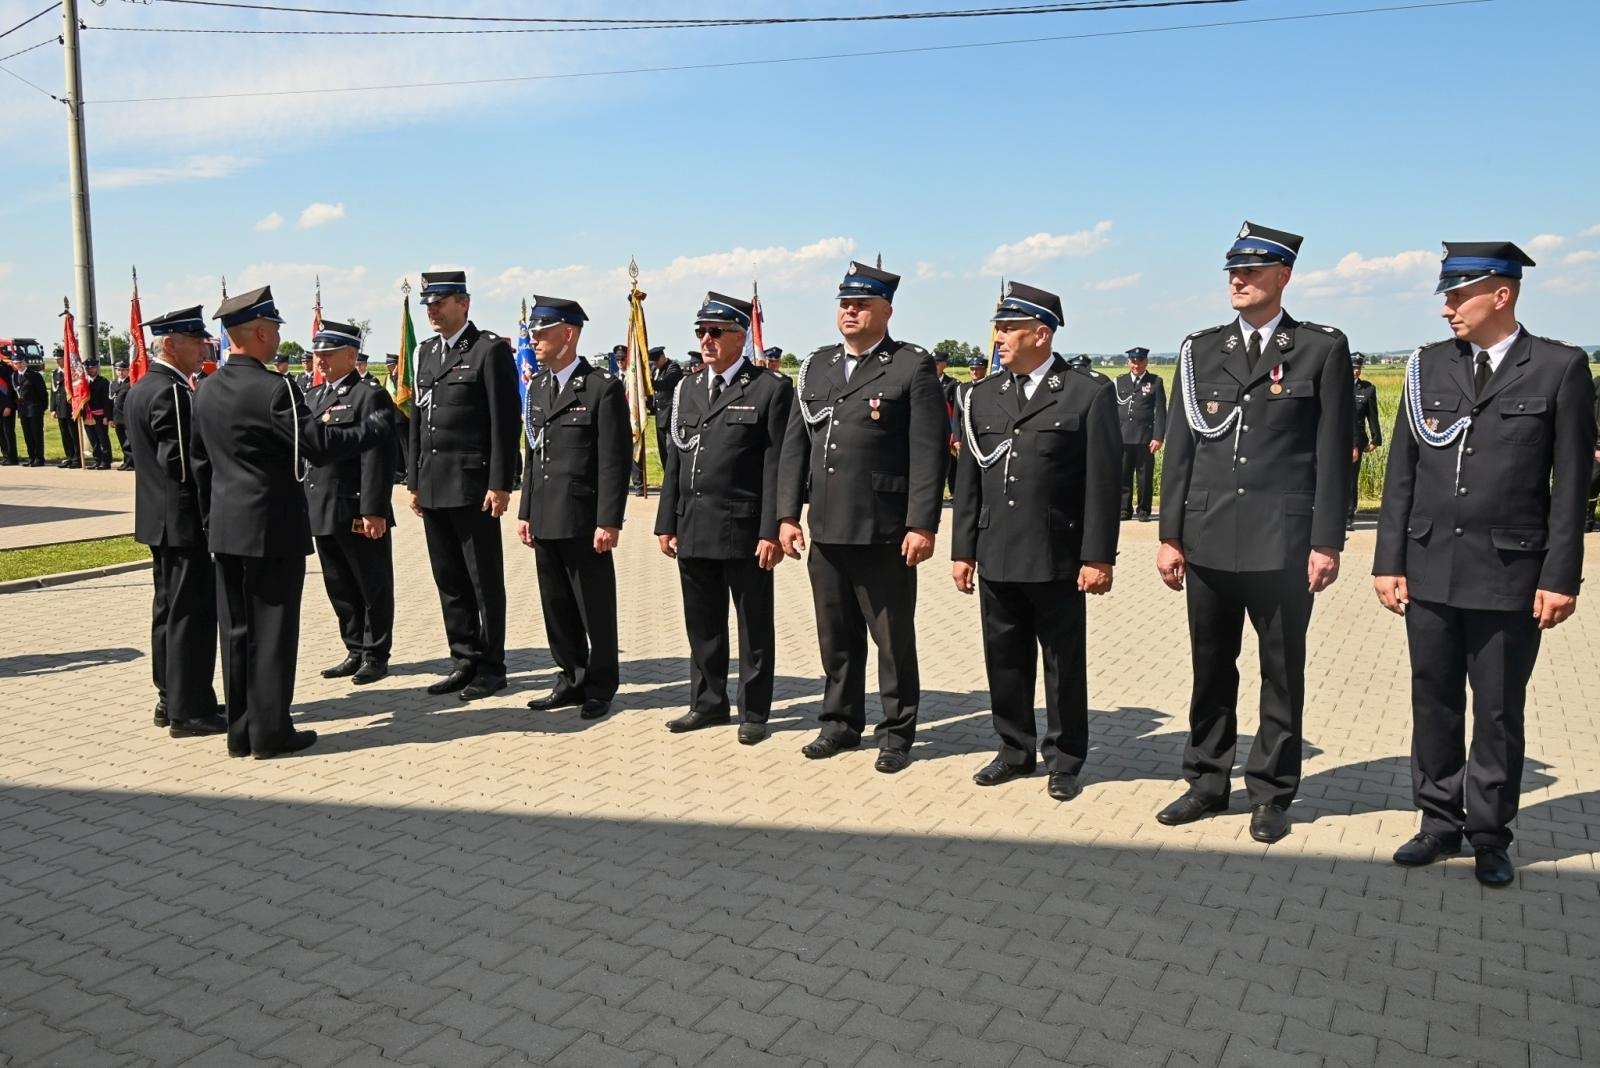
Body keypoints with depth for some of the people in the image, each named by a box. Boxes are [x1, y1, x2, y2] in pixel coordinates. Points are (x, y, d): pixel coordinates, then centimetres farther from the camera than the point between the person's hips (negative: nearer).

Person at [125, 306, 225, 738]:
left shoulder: (139, 390, 14)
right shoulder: (172, 392, -18)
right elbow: (187, 463, -23)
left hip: (159, 520, 10)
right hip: (185, 520, -10)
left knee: (170, 609, 16)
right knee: (192, 613, -5)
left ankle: (170, 699, 25)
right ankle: (190, 710, 1)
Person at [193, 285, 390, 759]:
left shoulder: (208, 390, 9)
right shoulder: (274, 389, -17)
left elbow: (201, 461, 15)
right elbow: (318, 445, -19)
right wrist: (379, 428, -9)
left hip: (225, 529, 8)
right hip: (272, 529, -8)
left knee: (237, 632, 12)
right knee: (273, 632, 0)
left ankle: (241, 731, 20)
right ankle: (270, 733, 7)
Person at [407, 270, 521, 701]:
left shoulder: (491, 350, -6)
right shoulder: (427, 351, 16)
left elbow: (504, 422, -11)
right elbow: (418, 419, 19)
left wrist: (500, 484, -16)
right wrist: (414, 481, 15)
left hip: (472, 485, -7)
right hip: (434, 485, 7)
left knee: (485, 580, 1)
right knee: (449, 580, 11)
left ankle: (491, 667, 10)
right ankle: (465, 661, 21)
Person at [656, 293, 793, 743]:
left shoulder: (770, 389, -4)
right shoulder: (688, 390, 15)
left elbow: (778, 466, -9)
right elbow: (674, 461, 16)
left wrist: (773, 532, -15)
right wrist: (666, 523, 12)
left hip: (744, 532, -6)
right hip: (693, 532, 6)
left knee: (754, 627, 6)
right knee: (702, 625, 14)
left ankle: (754, 712, 18)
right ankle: (708, 703, 29)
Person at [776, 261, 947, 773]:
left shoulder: (913, 368, -4)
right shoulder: (816, 367, 12)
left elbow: (929, 453, -9)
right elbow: (795, 445, 12)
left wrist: (922, 525, -15)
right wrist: (787, 514, 5)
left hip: (884, 534, -5)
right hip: (826, 530, 5)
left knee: (894, 638, 6)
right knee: (835, 636, 15)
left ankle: (897, 733, 20)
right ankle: (841, 722, 31)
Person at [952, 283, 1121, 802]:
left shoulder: (1089, 394, -4)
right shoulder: (982, 396, 10)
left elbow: (1103, 482, -6)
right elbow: (969, 480, 11)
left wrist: (1098, 558, -10)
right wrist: (963, 549, 9)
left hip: (1057, 560, -4)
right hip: (996, 559, 4)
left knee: (1064, 666, 7)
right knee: (1004, 661, 12)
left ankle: (1064, 762, 22)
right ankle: (1015, 750, 28)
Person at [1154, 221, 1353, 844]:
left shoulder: (1322, 349, 1)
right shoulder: (1200, 350, 9)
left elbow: (1332, 454, -2)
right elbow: (1180, 449, 8)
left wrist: (1327, 543, -7)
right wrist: (1169, 535, 4)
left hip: (1283, 542, -3)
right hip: (1209, 540, 3)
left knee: (1282, 673, 8)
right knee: (1210, 669, 12)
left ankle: (1271, 793, 21)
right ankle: (1207, 782, 25)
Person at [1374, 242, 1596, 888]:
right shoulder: (1428, 366, 6)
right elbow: (1401, 472, 6)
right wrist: (1389, 561, 2)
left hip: (1509, 576, -3)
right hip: (1430, 572, 3)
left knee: (1498, 713, 8)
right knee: (1434, 706, 11)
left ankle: (1489, 836, 22)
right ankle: (1440, 824, 25)